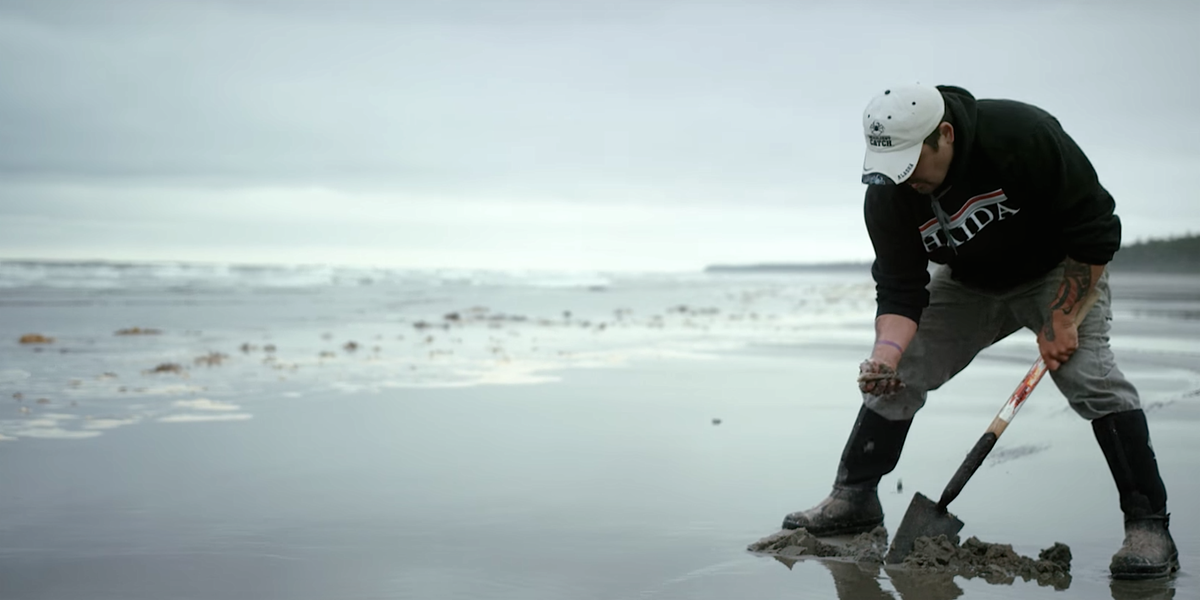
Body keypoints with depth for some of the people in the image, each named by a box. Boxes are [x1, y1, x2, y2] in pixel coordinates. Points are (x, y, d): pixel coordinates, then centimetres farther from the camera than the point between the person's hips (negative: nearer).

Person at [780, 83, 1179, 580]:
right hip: (968, 286, 4)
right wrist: (886, 352, -39)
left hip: (1059, 273, -4)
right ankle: (853, 499, 9)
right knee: (896, 375, -5)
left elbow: (1096, 232, -26)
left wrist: (1060, 320, -24)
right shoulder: (887, 195, -22)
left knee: (1091, 376, -23)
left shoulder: (1024, 135, -35)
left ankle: (1147, 526, -17)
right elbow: (900, 290, -19)